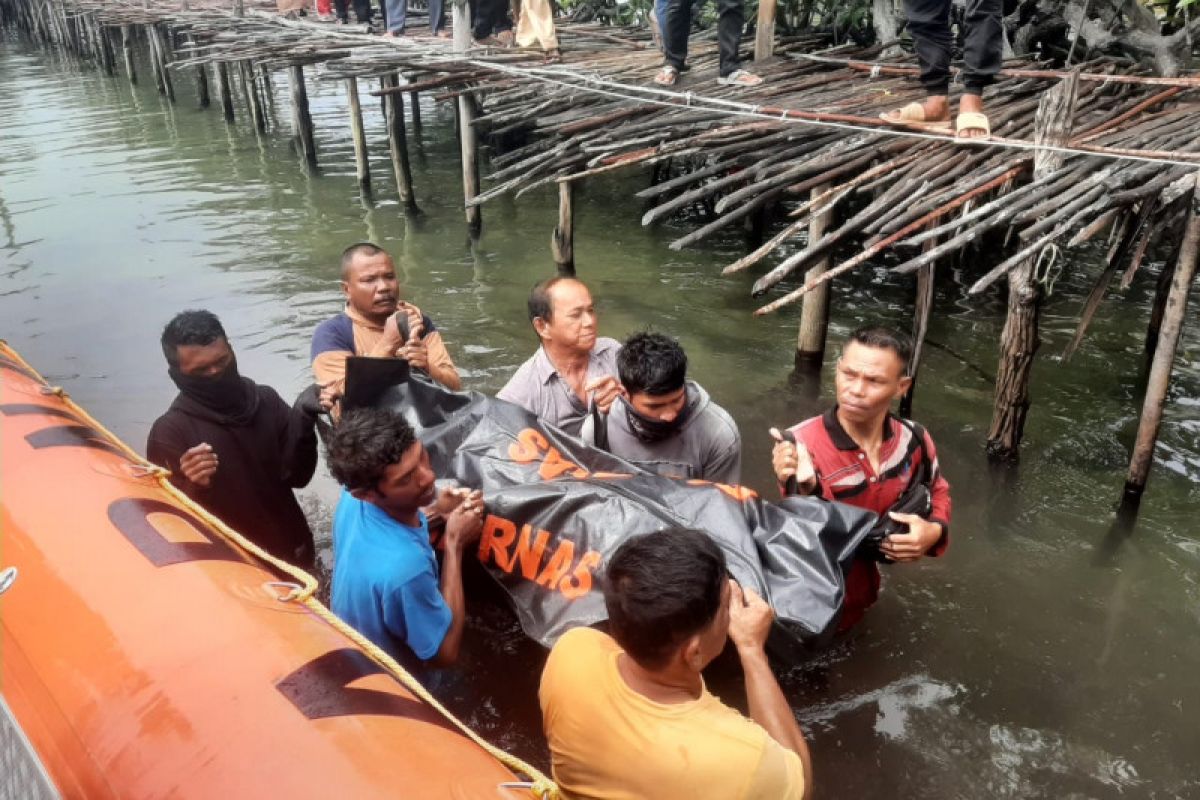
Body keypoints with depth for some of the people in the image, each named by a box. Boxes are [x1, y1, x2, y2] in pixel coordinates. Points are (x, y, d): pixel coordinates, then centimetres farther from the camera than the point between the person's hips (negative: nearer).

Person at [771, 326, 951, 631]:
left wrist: (935, 530, -14)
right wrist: (807, 489, -47)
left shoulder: (913, 440, -15)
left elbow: (938, 491, 6)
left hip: (863, 595, 4)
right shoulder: (802, 446, -29)